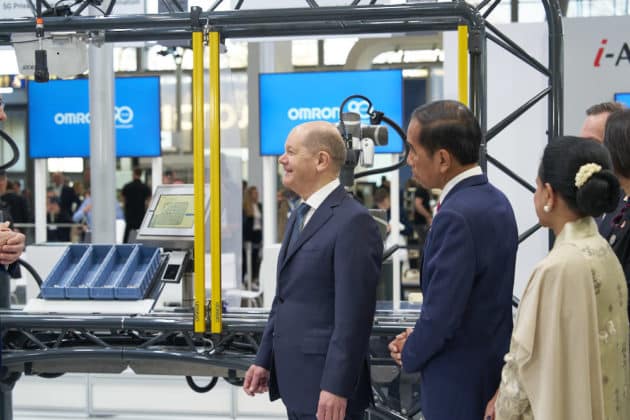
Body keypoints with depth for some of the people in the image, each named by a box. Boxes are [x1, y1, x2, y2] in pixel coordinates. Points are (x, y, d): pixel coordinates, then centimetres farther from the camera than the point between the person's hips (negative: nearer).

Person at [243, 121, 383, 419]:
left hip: (326, 386, -9)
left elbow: (353, 315, -20)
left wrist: (336, 388, -22)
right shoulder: (299, 216, 15)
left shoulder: (353, 222, -15)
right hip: (295, 383, 9)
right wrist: (264, 360, 17)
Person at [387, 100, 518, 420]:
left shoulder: (457, 216, -23)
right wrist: (418, 338, 7)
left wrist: (410, 354, -5)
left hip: (458, 380, -9)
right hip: (494, 367, 9)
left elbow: (442, 312, -23)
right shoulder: (495, 201, 7)